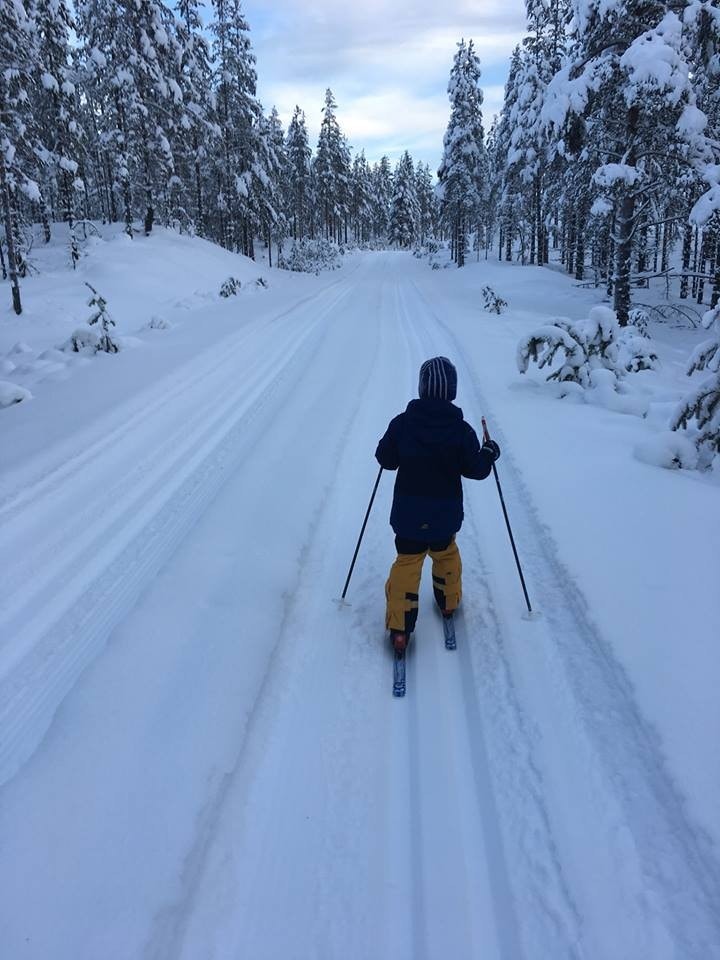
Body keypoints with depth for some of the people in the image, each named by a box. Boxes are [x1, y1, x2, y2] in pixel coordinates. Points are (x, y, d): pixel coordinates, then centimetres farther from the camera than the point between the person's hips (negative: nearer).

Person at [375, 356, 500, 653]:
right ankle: (448, 601, 45)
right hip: (445, 513, 0)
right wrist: (489, 453, 12)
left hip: (408, 512, 0)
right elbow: (475, 470, -7)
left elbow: (386, 459, -4)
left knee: (407, 561, 9)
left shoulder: (402, 423, -12)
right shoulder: (461, 430, -14)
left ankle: (399, 627, 6)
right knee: (445, 553, 26)